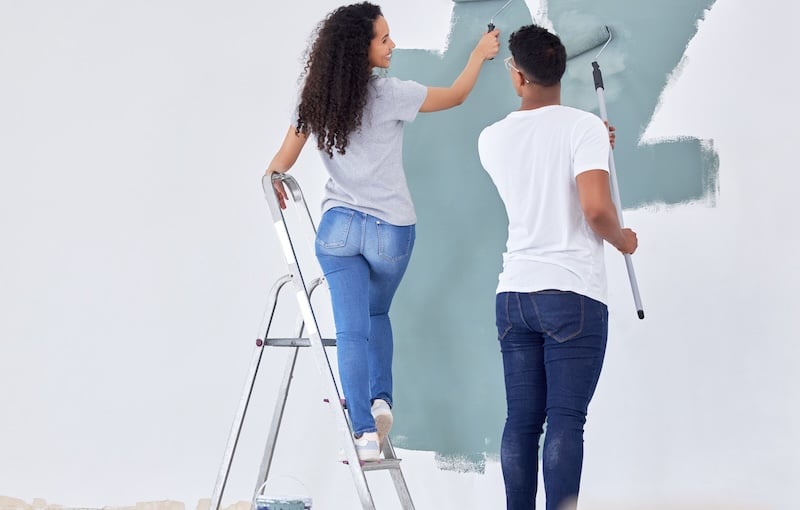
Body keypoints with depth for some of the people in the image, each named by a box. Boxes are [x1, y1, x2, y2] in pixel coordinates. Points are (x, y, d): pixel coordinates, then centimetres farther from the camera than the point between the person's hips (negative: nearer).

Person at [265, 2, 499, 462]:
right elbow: (456, 96, 4)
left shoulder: (316, 98, 0)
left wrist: (273, 177, 28)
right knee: (377, 314, 24)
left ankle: (365, 433, -4)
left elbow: (283, 162, 4)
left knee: (352, 330, 1)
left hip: (339, 226, 2)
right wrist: (480, 54, 21)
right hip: (391, 230, -2)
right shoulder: (388, 94, -11)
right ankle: (381, 400, 9)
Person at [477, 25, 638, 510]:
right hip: (572, 293, -5)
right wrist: (622, 239, 1)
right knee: (565, 422, -5)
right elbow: (596, 208, -19)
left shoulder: (492, 139, 9)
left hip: (514, 293, 5)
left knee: (521, 422, 8)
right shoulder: (585, 127, -8)